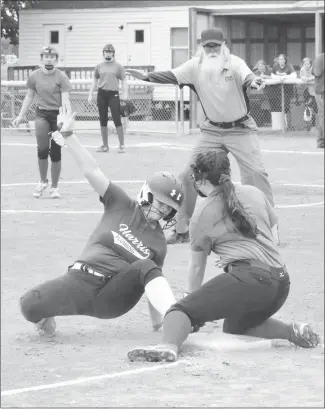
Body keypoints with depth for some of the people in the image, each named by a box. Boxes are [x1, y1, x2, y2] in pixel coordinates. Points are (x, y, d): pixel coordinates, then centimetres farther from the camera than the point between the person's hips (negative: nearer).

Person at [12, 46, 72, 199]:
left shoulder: (61, 77, -7)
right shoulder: (35, 76, 2)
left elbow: (65, 100, -12)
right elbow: (29, 97, 14)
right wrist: (21, 116, 12)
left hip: (58, 115, -1)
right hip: (42, 114, 1)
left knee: (55, 153, 3)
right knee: (42, 149, -17)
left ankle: (54, 187, 17)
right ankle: (43, 181, 5)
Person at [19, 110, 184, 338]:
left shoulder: (158, 244, 12)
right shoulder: (122, 206, 7)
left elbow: (153, 283, 14)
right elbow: (92, 171, -1)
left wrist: (158, 320, 3)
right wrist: (68, 136, -12)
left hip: (112, 298, 0)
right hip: (82, 281, 0)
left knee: (145, 267, -29)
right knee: (30, 304, -25)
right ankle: (45, 320, 9)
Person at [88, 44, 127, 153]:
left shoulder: (118, 66, 4)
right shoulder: (99, 66, 12)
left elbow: (123, 81, 4)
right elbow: (95, 81, 18)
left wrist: (125, 94, -7)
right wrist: (90, 94, 11)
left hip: (113, 94, -3)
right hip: (101, 94, 3)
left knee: (117, 120, -9)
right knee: (103, 120, 6)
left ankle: (122, 145, -5)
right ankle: (105, 145, 13)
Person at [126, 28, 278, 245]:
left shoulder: (234, 63, -18)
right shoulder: (196, 66, -7)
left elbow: (246, 76, -37)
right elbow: (172, 76, -15)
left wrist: (253, 81, -61)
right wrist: (146, 76, -31)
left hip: (241, 129, -4)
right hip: (212, 130, 4)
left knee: (256, 173, -15)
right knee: (189, 175, 0)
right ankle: (182, 229, 12)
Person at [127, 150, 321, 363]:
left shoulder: (202, 214, 6)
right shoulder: (254, 193, 19)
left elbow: (197, 266, 13)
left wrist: (193, 296, 27)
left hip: (248, 277, -7)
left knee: (181, 310, -10)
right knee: (235, 327, 31)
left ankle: (170, 345, -42)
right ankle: (291, 331, 11)